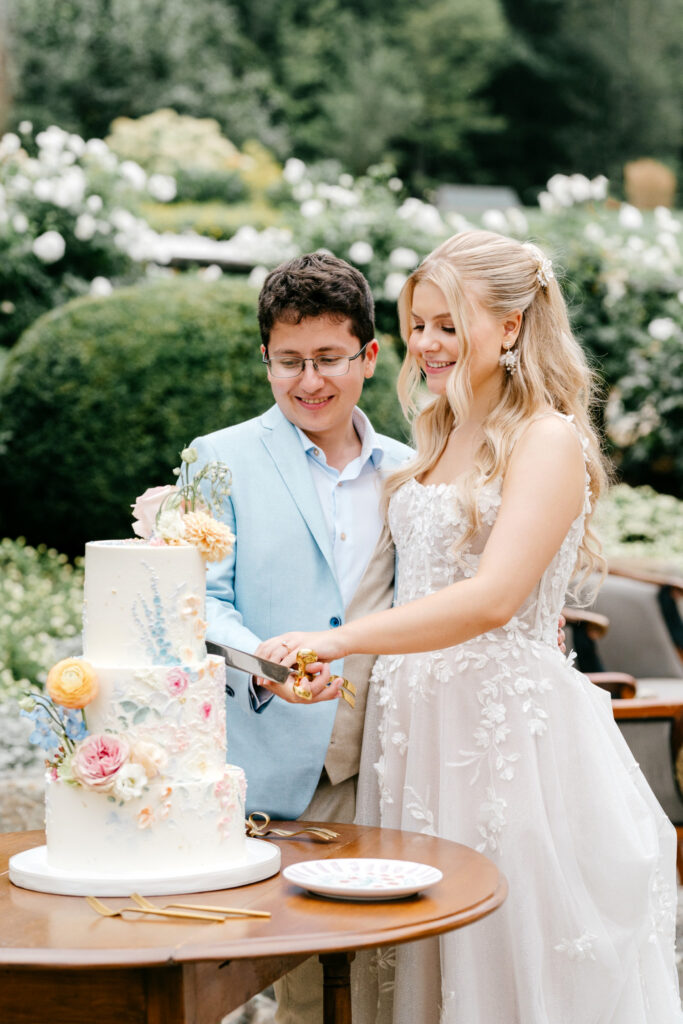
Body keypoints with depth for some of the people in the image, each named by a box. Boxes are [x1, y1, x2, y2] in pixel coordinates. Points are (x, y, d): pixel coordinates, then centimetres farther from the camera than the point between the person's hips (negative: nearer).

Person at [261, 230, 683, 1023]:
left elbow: (493, 598, -21)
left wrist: (340, 640, -25)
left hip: (510, 722, -7)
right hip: (417, 715, 7)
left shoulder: (549, 439, -8)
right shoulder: (436, 436, 16)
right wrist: (342, 661, 6)